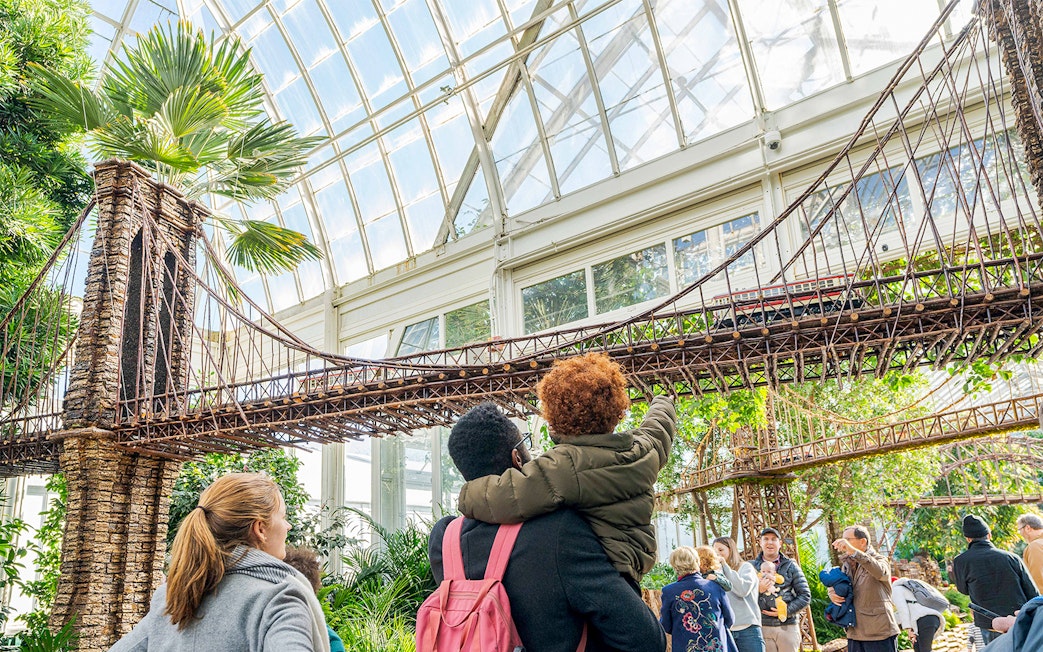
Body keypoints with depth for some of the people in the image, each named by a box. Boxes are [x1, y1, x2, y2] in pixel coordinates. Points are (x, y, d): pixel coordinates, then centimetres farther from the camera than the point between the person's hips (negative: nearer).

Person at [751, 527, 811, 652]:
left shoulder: (790, 566, 9)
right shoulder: (752, 567, 8)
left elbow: (805, 595, 6)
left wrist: (787, 610, -8)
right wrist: (757, 590, -13)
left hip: (787, 626, 0)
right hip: (762, 626, 0)